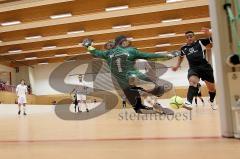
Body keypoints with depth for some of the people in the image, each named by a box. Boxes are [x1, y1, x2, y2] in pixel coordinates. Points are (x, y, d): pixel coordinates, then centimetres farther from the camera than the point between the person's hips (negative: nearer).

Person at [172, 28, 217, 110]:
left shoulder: (200, 42, 1)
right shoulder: (184, 48, 11)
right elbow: (181, 57, 32)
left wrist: (208, 33, -29)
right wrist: (177, 66, 22)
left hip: (205, 67, 0)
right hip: (193, 68, 0)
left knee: (211, 88, 10)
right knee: (193, 81, -34)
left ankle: (211, 101, 41)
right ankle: (189, 102, -49)